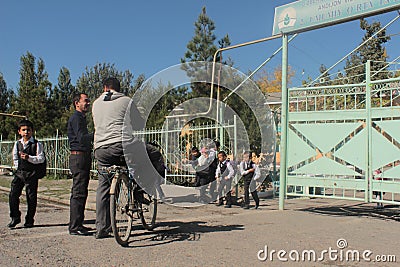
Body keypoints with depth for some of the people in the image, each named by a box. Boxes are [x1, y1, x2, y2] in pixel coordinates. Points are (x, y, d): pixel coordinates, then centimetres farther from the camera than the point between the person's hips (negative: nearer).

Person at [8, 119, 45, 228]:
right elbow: (15, 158, 19)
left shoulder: (37, 144, -4)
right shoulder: (17, 144, 10)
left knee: (31, 196, 1)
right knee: (13, 194, -3)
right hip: (19, 173, 4)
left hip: (32, 174, -4)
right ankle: (15, 217, 11)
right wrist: (18, 167, 10)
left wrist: (29, 157, -20)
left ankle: (29, 220, 12)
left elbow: (41, 158, -10)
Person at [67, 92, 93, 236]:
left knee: (81, 193, 13)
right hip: (78, 157, -10)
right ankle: (74, 227, -5)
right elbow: (82, 138, -21)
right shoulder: (76, 118, -9)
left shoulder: (81, 118, 23)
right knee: (78, 193, -9)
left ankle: (78, 224, 20)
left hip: (84, 158, 10)